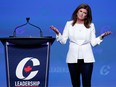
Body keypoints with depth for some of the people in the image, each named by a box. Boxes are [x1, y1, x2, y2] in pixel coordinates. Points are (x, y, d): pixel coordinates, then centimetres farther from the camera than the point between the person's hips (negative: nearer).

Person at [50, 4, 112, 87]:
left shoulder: (91, 25, 7)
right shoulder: (69, 24, 6)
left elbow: (93, 42, 3)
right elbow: (63, 40, 1)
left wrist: (101, 37, -11)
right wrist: (58, 33, -14)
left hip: (86, 58, 0)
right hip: (73, 58, 1)